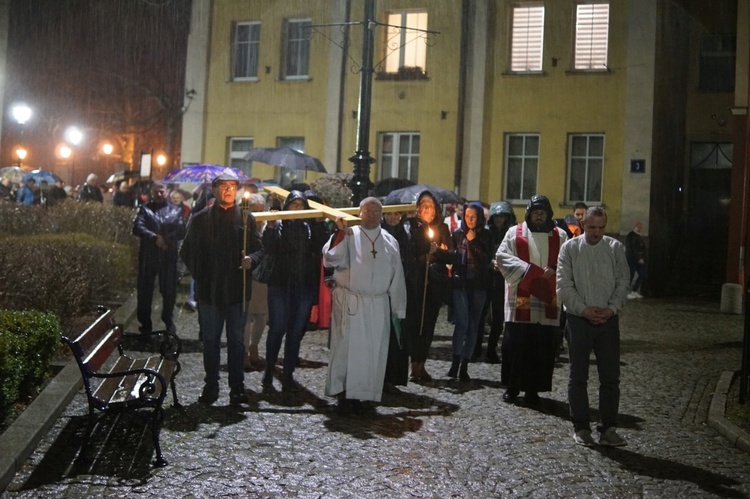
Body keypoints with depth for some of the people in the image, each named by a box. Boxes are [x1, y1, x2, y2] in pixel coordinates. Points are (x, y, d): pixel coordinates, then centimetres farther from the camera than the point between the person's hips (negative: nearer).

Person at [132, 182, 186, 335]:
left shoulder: (176, 211, 11)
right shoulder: (145, 209, 8)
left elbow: (181, 231, -2)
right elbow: (138, 228, -7)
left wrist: (167, 239, -17)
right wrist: (154, 238, -19)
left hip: (169, 256, 1)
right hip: (148, 255, 0)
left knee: (169, 291, 5)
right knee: (145, 290, 4)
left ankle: (168, 321, 25)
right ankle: (145, 324, 16)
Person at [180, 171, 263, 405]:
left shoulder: (246, 218, 6)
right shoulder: (200, 219, 7)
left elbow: (259, 248, 7)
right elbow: (187, 251, 11)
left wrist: (251, 259, -14)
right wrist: (199, 274, 2)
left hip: (237, 288, 0)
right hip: (209, 289, 1)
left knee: (236, 339, 5)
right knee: (210, 339, 7)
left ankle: (237, 386, 13)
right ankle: (211, 385, 16)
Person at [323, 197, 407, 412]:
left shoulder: (390, 242, 10)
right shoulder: (348, 235, -1)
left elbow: (397, 276, 10)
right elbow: (330, 259, -14)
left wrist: (398, 309, 8)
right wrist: (340, 233, -24)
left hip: (378, 305, 3)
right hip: (349, 302, -3)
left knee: (372, 350, 4)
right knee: (346, 346, 0)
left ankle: (359, 393, 13)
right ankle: (342, 391, 10)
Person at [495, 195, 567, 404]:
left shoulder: (560, 236, 11)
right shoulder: (515, 232, 8)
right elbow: (502, 256, -2)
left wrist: (554, 269, -14)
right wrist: (528, 270, -12)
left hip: (548, 301, 1)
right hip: (520, 300, -1)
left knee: (542, 347, 0)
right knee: (515, 344, 1)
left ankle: (533, 388, 9)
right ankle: (512, 386, 13)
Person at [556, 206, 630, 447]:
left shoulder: (615, 248, 5)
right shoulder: (570, 248, 1)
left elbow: (623, 281, 3)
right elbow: (564, 285, -4)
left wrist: (612, 308, -11)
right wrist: (584, 309, -13)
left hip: (608, 320, 1)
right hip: (579, 319, -1)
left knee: (610, 377, 2)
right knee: (578, 376, 6)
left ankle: (608, 428, 12)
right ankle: (581, 427, 15)